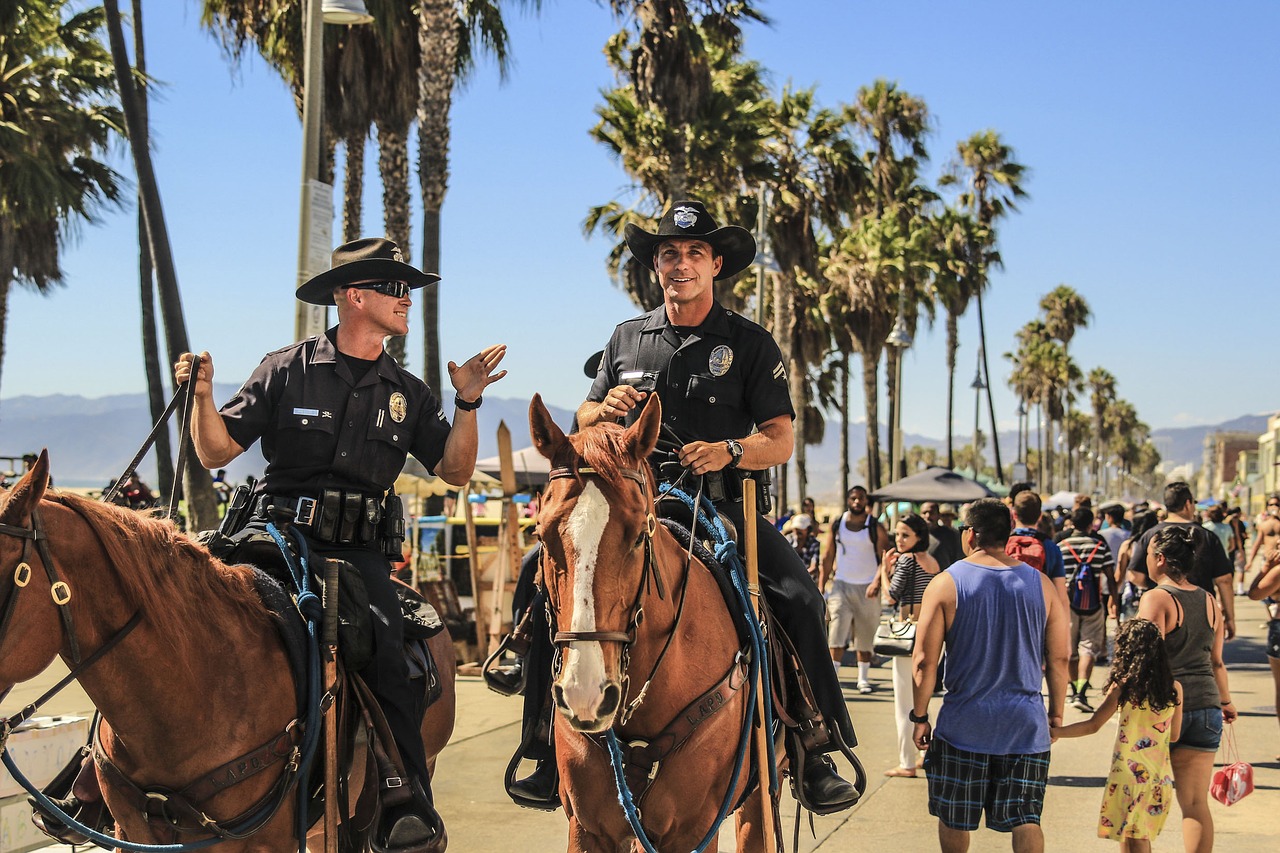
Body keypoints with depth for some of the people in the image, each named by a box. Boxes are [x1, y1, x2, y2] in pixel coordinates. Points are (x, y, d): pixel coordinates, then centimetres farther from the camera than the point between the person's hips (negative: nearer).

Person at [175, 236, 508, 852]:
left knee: (384, 652, -25)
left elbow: (454, 472, 10)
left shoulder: (407, 393, 14)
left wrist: (467, 403, -2)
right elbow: (216, 452, 4)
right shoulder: (288, 370, 5)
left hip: (357, 548, 1)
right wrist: (201, 396, -14)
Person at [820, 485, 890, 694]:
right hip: (841, 585, 1)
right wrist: (821, 585, 1)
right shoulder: (837, 525, 6)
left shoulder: (876, 528, 0)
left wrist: (876, 582, -19)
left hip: (867, 589, -1)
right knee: (837, 634, -9)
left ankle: (863, 679, 16)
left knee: (866, 636, 6)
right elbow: (827, 557, 8)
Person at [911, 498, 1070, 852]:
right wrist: (1056, 712, 16)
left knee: (953, 817, 15)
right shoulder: (1041, 584, 0)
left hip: (964, 722, -2)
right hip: (1026, 722, 2)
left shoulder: (946, 584, -7)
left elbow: (925, 661, -8)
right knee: (1025, 817, 6)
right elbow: (1058, 658, 4)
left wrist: (920, 717, 2)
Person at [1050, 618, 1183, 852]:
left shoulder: (1123, 686, -9)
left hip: (1128, 773, -4)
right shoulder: (1175, 688, 1)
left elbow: (1093, 725, -8)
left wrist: (1055, 732, -4)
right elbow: (1174, 735, 11)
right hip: (1160, 778, 4)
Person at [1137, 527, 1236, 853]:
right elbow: (1216, 662, 17)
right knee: (1196, 803, 6)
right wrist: (1226, 700, 29)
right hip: (1205, 706, 5)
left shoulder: (1156, 599, -10)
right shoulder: (1210, 601, 10)